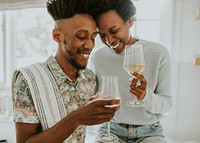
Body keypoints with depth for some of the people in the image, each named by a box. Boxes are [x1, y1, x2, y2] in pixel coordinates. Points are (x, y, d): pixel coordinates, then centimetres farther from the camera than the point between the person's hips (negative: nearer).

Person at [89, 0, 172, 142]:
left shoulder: (159, 53, -11)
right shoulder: (97, 57, -4)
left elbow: (166, 104, -8)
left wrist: (146, 96, -27)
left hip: (149, 132, 0)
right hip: (111, 129, 1)